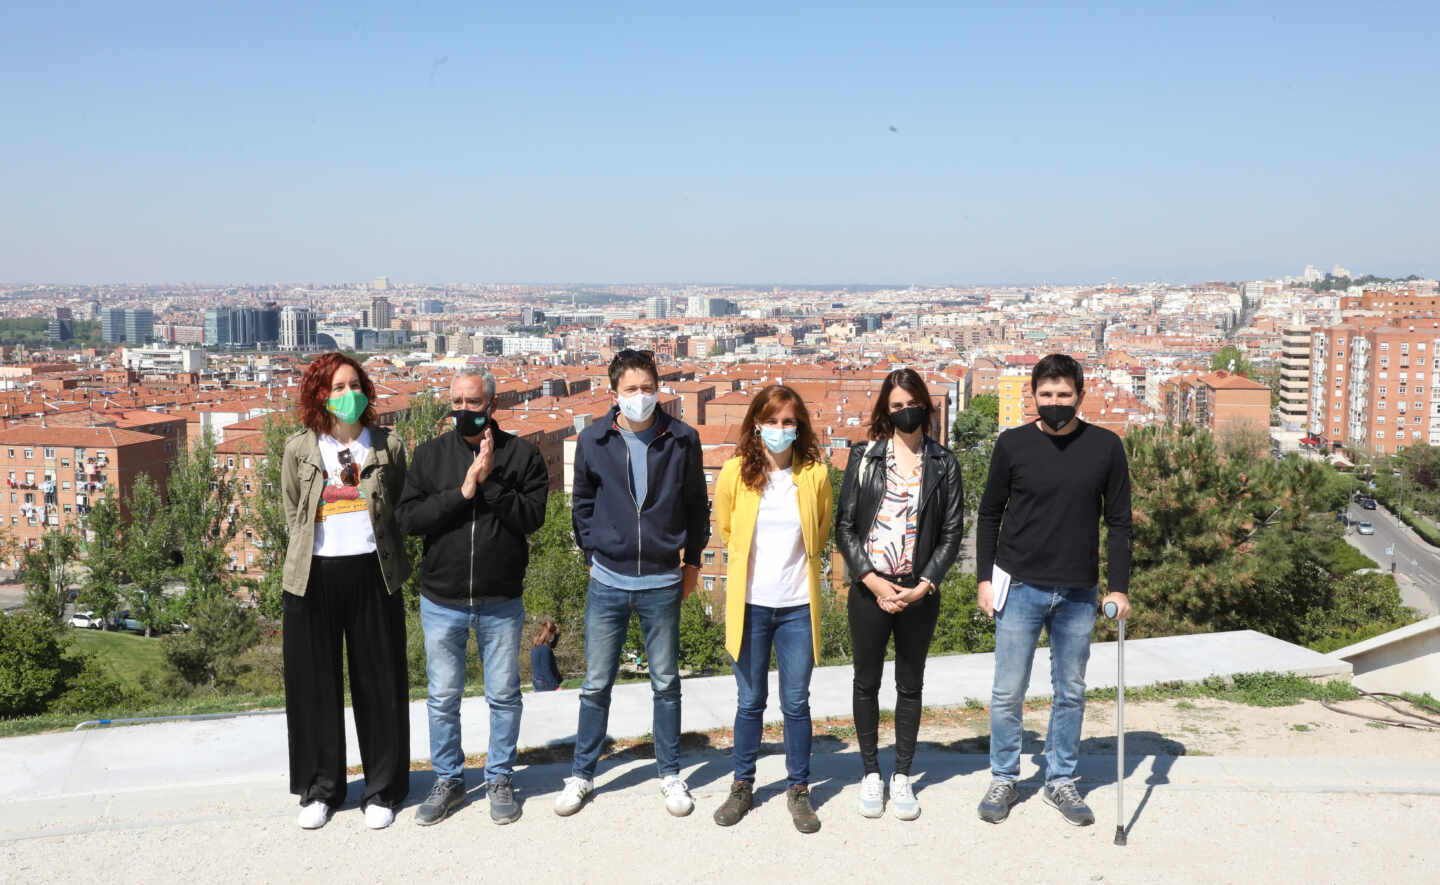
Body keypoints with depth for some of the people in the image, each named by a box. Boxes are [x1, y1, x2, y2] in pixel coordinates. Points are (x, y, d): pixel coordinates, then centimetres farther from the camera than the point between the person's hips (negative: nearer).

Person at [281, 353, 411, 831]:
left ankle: (382, 790, 18)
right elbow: (292, 513, 12)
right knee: (314, 684, 8)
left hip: (372, 574, 0)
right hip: (313, 576, 0)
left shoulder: (388, 446, 3)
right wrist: (313, 550, 5)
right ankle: (319, 789, 24)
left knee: (379, 684, 5)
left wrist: (377, 548, 6)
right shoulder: (299, 449, 3)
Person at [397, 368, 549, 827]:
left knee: (504, 696, 9)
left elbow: (532, 516, -13)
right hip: (441, 602, 1)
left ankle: (500, 779, 27)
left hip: (501, 602, -1)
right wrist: (462, 492, -18)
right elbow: (408, 518, -8)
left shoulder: (522, 454, -3)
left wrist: (490, 481, -22)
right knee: (442, 698, 11)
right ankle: (448, 780, 28)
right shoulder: (430, 454, 2)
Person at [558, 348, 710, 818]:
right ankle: (581, 775, 23)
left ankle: (670, 774, 26)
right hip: (607, 584, 1)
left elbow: (697, 504, 6)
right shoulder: (593, 440, -2)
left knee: (666, 685, 11)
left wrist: (692, 559, 7)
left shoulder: (682, 439, -4)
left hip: (662, 584, 0)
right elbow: (583, 503, 10)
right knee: (596, 686, 8)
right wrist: (594, 550, 5)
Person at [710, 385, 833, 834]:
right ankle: (743, 786, 25)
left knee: (796, 703, 6)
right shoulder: (735, 472, -3)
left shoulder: (815, 474, -2)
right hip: (750, 604, 0)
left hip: (797, 605, 0)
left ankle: (798, 789, 22)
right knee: (750, 702, 9)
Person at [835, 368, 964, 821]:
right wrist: (872, 580, -11)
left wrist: (923, 586, -10)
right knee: (867, 682, 8)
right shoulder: (864, 457, 1)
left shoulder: (943, 463, 2)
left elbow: (952, 531, 0)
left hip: (920, 592, 0)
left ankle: (902, 776, 23)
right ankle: (871, 773, 23)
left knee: (910, 685, 10)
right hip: (869, 589, 0)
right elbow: (845, 526, -1)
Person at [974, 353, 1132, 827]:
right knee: (1008, 693, 3)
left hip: (1078, 593, 1)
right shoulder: (1013, 444, -2)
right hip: (1020, 587, -1)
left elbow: (1118, 522, 4)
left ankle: (1060, 780, 26)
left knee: (1071, 694, 11)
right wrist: (985, 579, 1)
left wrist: (1118, 587, -1)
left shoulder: (1105, 447, 0)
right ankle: (1003, 780, 19)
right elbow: (989, 515, 6)